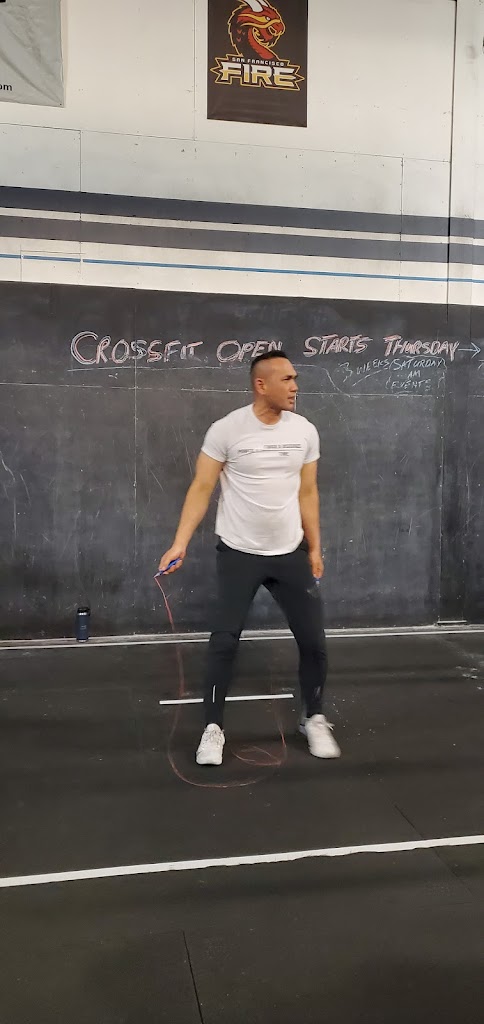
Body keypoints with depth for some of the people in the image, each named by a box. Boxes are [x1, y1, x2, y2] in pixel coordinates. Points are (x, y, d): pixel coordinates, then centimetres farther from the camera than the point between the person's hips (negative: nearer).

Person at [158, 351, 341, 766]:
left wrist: (315, 548, 8)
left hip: (291, 553, 4)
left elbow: (308, 493, 8)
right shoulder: (226, 430, -11)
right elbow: (201, 489, -9)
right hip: (239, 553, -3)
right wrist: (180, 543, -17)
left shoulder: (305, 431, 1)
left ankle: (314, 719, 29)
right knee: (224, 641, 0)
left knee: (314, 640, 7)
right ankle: (213, 728, 17)